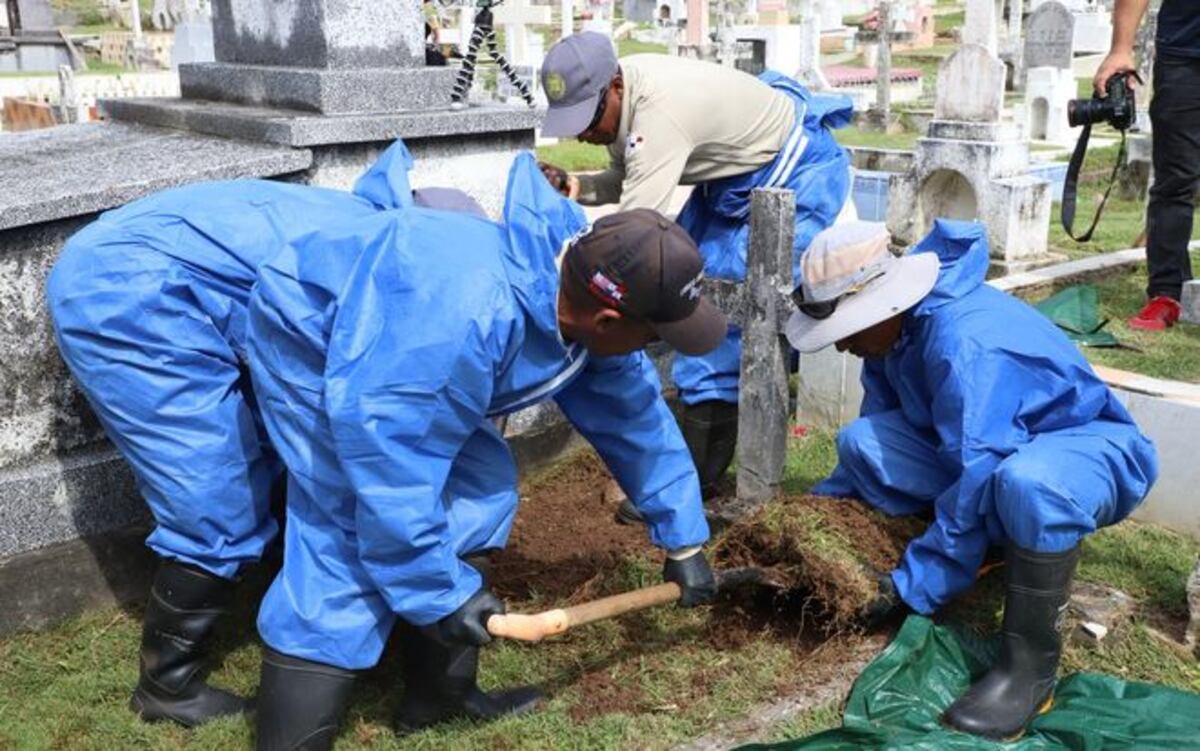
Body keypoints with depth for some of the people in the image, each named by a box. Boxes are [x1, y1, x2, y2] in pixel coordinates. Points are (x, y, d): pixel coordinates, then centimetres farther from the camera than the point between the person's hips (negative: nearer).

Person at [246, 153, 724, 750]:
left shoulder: (585, 296, -12)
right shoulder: (467, 319, -41)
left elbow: (634, 417, 0)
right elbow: (389, 464, -37)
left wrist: (683, 541, 8)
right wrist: (439, 592, -26)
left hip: (389, 348, 9)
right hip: (311, 343, -8)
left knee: (480, 487, 5)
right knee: (351, 547, -17)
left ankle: (440, 696, 18)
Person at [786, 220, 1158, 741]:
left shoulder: (966, 344, -34)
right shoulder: (896, 322, -6)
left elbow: (978, 488, -34)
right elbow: (880, 435, 8)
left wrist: (911, 586, -26)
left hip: (1090, 446, -8)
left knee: (1026, 483, -43)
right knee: (860, 441, -10)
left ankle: (1030, 662, -22)